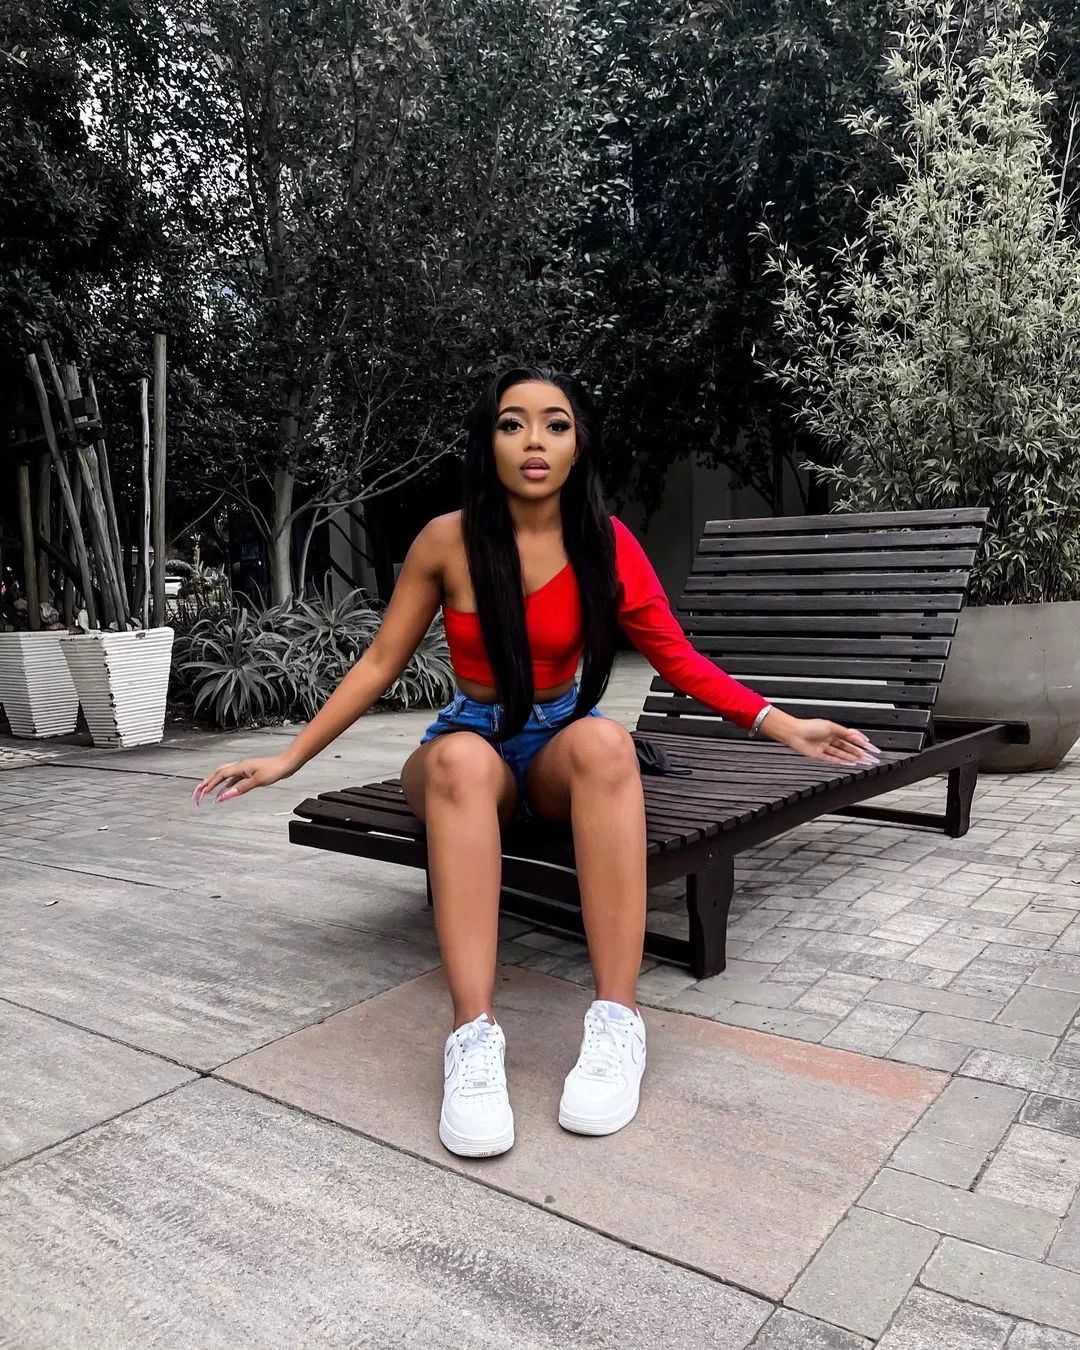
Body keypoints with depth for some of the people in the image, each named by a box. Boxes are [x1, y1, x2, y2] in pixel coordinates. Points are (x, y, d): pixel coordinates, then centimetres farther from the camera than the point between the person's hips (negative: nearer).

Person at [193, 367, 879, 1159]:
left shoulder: (606, 542, -6)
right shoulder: (448, 541, -8)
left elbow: (678, 659, -2)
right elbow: (380, 665, 0)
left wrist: (779, 723, -13)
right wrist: (289, 759, -2)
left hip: (561, 745, 1)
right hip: (472, 743, 0)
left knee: (604, 738, -36)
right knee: (462, 759, -37)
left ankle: (618, 1019, -36)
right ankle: (475, 1037, -42)